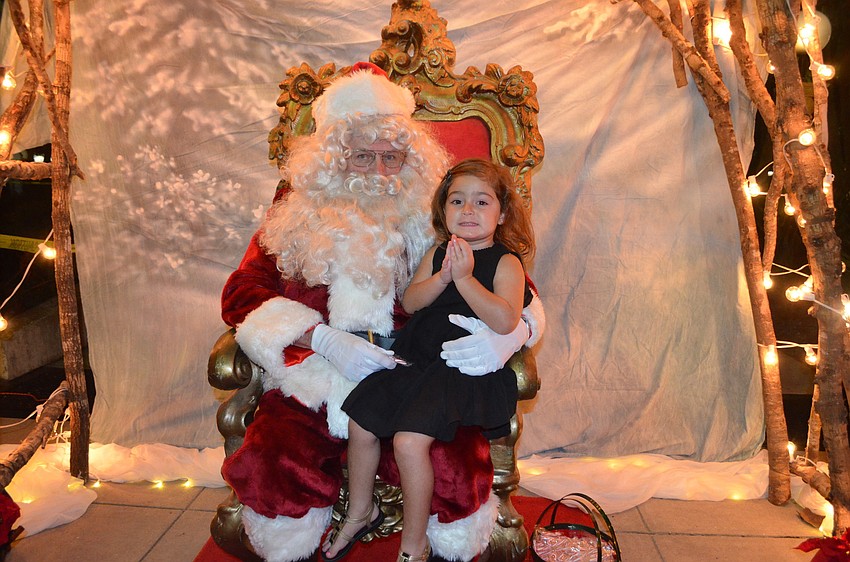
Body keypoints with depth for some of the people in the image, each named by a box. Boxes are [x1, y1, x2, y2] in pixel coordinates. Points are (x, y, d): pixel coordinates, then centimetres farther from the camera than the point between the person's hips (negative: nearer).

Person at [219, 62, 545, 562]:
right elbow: (243, 294, 5)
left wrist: (510, 334, -15)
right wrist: (325, 339, -11)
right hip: (316, 384, 1)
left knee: (453, 469, -28)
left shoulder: (435, 217, 12)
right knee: (272, 465, -26)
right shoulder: (300, 217, 13)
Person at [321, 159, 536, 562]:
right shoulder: (438, 253, 11)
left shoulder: (506, 262, -7)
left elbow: (505, 321, -22)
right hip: (416, 355, 7)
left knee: (408, 441, -21)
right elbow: (409, 302, 1)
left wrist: (465, 278, -24)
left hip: (467, 368, -6)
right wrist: (442, 276, -16)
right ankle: (360, 511, 28)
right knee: (360, 422, 2)